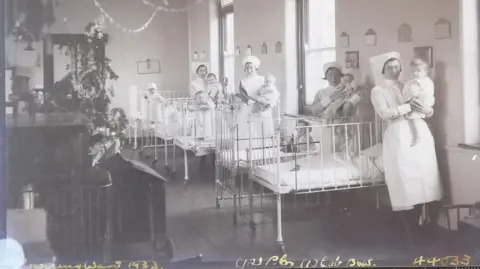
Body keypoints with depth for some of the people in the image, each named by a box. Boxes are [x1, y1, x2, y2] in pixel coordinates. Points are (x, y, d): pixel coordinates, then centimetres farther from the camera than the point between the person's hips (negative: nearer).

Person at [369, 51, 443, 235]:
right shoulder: (378, 90, 5)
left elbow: (429, 110, 14)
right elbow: (384, 113, -12)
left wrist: (425, 109, -9)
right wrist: (407, 107, -18)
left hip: (420, 131, 5)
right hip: (399, 135, -4)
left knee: (424, 175, 0)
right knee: (405, 177, -7)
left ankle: (422, 217, 7)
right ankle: (410, 224, -1)